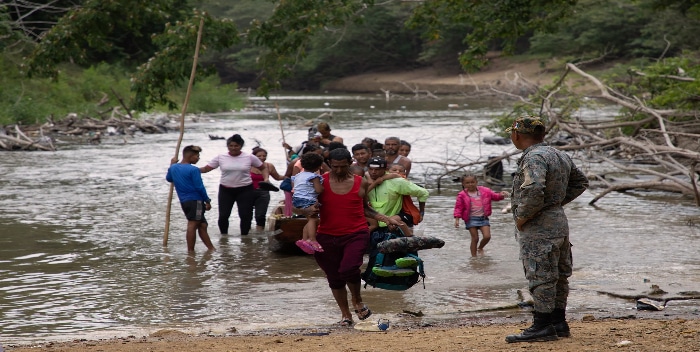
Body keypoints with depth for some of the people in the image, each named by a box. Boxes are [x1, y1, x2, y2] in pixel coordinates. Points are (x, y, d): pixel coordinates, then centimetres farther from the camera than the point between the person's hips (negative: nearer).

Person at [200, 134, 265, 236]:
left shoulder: (249, 157, -2)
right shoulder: (221, 157, -1)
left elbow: (264, 168, 8)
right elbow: (205, 169, 0)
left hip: (245, 190, -1)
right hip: (226, 190, 1)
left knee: (245, 215, 1)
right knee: (223, 215, -1)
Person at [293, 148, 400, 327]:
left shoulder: (361, 183, 5)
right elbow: (296, 207, 2)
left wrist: (384, 218, 12)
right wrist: (307, 210, -20)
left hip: (356, 234, -1)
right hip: (327, 237, 1)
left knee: (348, 269, -24)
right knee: (334, 279, 8)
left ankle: (357, 301, 6)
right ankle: (346, 315, 26)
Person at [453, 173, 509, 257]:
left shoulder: (485, 191, 5)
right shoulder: (462, 195, -2)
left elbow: (494, 196, 10)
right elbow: (458, 208, -2)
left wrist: (501, 195, -12)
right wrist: (457, 219, -10)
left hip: (483, 218, 3)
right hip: (471, 219, -3)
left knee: (487, 236, -6)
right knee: (475, 238, -3)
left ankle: (480, 248, 25)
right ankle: (474, 256, 10)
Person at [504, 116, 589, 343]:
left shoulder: (534, 158, -18)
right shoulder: (560, 156, 13)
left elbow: (533, 190, -33)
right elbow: (580, 182, 25)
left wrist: (522, 216, -19)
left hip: (539, 228, -10)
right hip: (559, 221, 10)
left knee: (540, 277, -6)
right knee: (559, 276, 14)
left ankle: (543, 327, -3)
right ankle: (558, 323, 22)